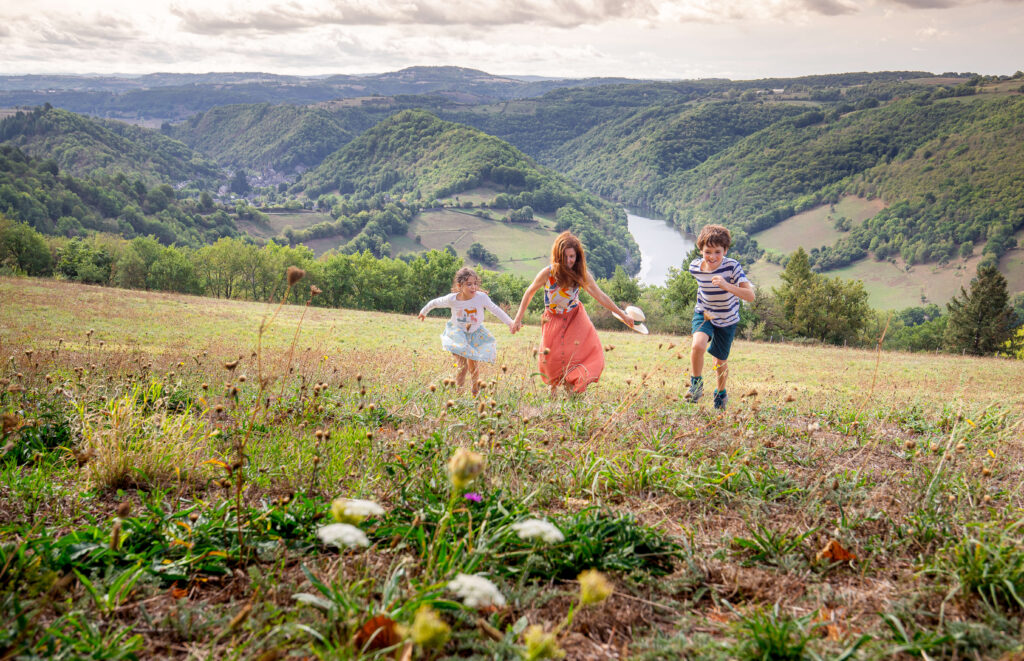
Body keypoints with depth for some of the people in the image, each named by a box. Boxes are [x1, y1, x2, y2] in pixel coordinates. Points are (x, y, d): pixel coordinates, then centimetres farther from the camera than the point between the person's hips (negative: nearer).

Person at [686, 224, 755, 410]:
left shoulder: (732, 267, -26)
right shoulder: (695, 267, -16)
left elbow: (750, 295, -33)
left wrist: (726, 286, -47)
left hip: (727, 320, -1)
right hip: (704, 314, 1)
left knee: (720, 361, 12)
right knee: (698, 346, -28)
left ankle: (720, 393, 43)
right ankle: (696, 384, -2)